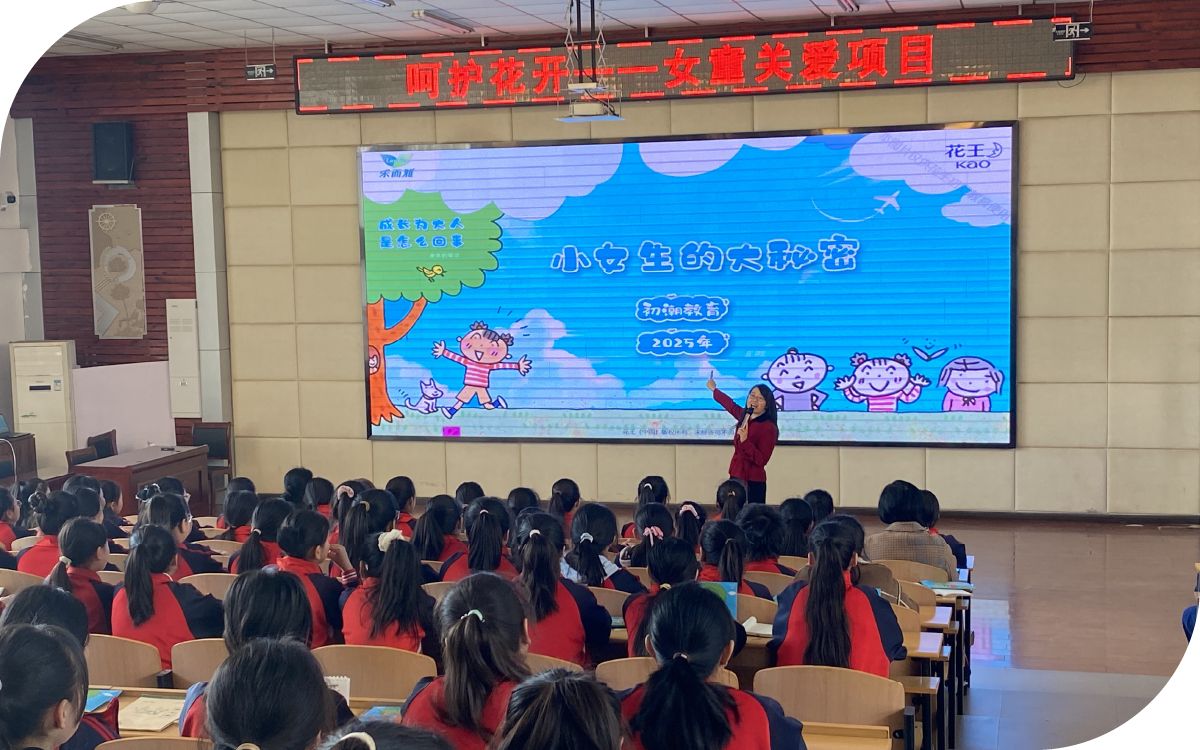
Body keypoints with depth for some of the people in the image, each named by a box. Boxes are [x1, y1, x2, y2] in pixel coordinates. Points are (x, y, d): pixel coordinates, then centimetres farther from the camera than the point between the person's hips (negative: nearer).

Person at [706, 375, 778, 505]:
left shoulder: (769, 427, -12)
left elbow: (761, 460, -18)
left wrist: (745, 440, -28)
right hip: (735, 478, 7)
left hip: (753, 483, -7)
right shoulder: (745, 417, 8)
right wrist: (714, 390, 45)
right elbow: (731, 405, 29)